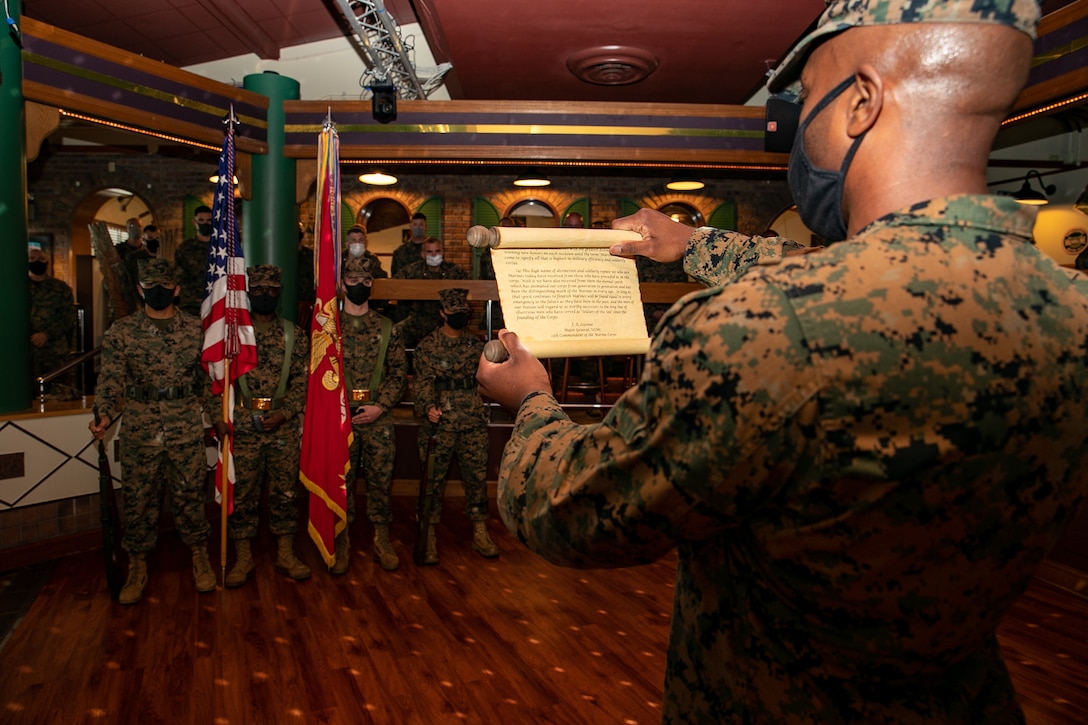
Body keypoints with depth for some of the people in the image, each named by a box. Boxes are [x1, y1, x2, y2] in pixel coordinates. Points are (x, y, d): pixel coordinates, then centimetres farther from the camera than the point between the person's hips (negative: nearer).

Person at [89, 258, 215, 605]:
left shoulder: (196, 329, 3)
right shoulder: (121, 331, 1)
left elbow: (209, 378, 10)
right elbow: (111, 379, -3)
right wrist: (105, 414, -19)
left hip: (187, 431, 0)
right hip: (139, 431, 0)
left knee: (190, 496, 9)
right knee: (138, 499, 9)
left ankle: (200, 557, 25)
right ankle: (137, 567, 25)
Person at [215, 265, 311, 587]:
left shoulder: (294, 336, 6)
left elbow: (303, 381, 2)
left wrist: (285, 413, -10)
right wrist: (218, 416, -6)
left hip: (283, 426, 1)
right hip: (241, 426, -1)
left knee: (285, 491, 7)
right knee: (241, 492, 5)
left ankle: (286, 555, 19)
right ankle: (243, 558, 18)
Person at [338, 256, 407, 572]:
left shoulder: (387, 328, 7)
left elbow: (399, 372, 4)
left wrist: (380, 406, -8)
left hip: (379, 416, 1)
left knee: (381, 479, 5)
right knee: (341, 480, 6)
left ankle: (382, 541, 18)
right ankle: (341, 543, 19)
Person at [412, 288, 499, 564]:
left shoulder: (475, 344, 12)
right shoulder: (427, 346, 1)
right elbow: (422, 381, -8)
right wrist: (428, 407, -25)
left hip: (474, 424, 3)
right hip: (439, 424, -3)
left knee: (477, 476, 7)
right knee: (433, 479, 1)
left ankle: (480, 534, 17)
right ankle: (429, 537, 11)